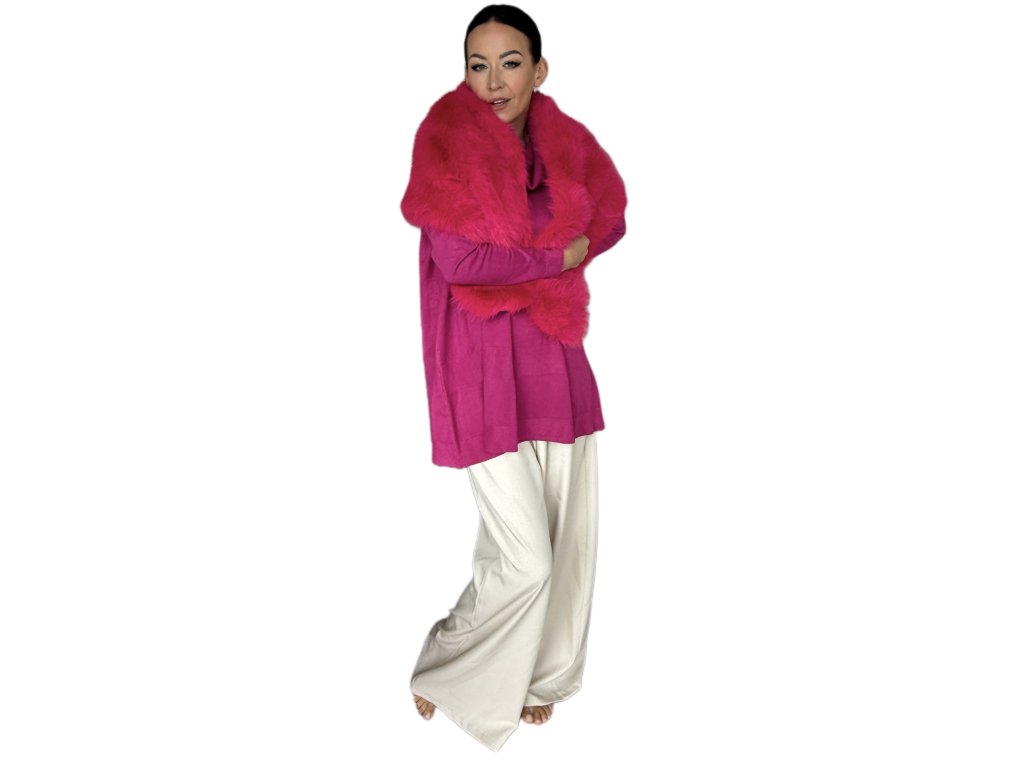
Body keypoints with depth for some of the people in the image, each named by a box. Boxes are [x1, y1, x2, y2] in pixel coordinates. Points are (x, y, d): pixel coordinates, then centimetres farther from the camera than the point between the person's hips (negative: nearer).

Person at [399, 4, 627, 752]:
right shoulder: (446, 135, -13)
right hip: (482, 359, -6)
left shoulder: (565, 138, 4)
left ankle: (531, 674, 33)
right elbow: (455, 258, -20)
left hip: (555, 349, 6)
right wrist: (557, 256, -10)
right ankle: (445, 666, 20)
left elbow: (611, 218, 20)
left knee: (568, 534, 11)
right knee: (524, 555, -6)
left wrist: (550, 258, 1)